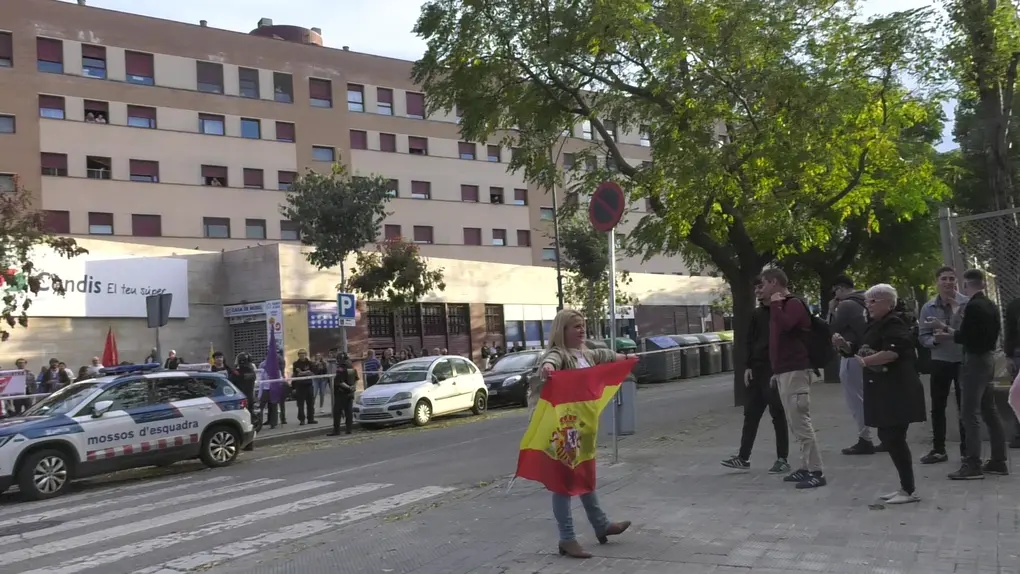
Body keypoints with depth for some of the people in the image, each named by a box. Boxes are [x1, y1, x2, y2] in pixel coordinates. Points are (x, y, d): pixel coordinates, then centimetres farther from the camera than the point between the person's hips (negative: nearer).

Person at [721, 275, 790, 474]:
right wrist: (748, 366, 7)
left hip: (775, 370, -7)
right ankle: (743, 457, 14)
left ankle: (782, 459, 8)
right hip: (757, 370, 7)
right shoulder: (756, 314, 14)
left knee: (778, 415, 0)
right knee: (751, 414, 8)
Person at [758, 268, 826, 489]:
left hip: (795, 371, -10)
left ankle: (816, 472, -8)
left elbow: (783, 326, -32)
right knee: (796, 423, 11)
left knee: (801, 422, -10)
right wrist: (776, 371, 24)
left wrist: (775, 304, -17)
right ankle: (806, 467, 16)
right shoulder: (783, 306, 19)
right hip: (785, 371, 10)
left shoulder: (794, 304, -11)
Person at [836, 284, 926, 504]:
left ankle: (910, 490, -1)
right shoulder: (876, 325, 17)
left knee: (894, 438, -9)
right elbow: (859, 350, 23)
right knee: (888, 436, 12)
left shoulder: (894, 323, -14)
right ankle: (906, 487, 20)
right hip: (884, 391, 10)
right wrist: (843, 344, 5)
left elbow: (893, 352, -28)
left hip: (898, 391, -10)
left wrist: (866, 361, -21)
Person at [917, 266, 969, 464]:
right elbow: (923, 337, 3)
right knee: (937, 407, 8)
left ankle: (966, 448, 17)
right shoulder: (928, 308, 2)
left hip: (963, 360, -3)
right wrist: (935, 340, -18)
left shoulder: (968, 304, -7)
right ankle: (938, 449, 17)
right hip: (939, 362, 3)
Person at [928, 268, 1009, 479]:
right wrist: (949, 331, 13)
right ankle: (999, 461, 17)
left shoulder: (973, 306, -17)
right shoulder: (991, 305, 11)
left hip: (975, 360, -9)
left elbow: (964, 337, -20)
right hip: (988, 358, 9)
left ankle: (973, 465, -8)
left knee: (969, 413, -7)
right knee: (989, 411, 13)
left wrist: (944, 329, -5)